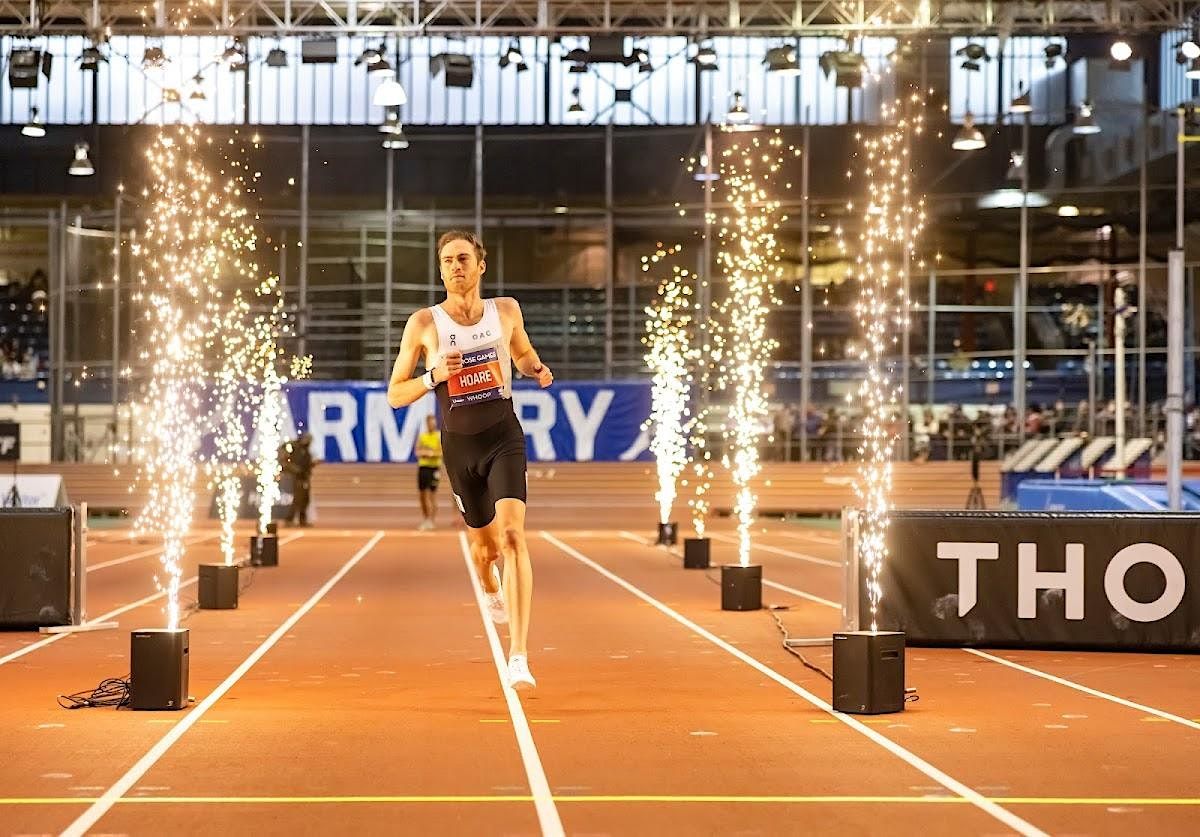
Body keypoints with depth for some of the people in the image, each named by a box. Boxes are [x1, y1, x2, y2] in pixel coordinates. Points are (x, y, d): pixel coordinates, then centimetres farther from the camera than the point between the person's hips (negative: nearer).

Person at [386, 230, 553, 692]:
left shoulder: (506, 310, 1)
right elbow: (395, 395, -1)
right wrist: (434, 376, -20)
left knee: (512, 535, -21)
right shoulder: (423, 323, -4)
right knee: (484, 546, 15)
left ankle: (519, 656, -24)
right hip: (459, 446, 1)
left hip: (504, 437, -1)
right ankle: (492, 591, 56)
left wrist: (537, 369, -1)